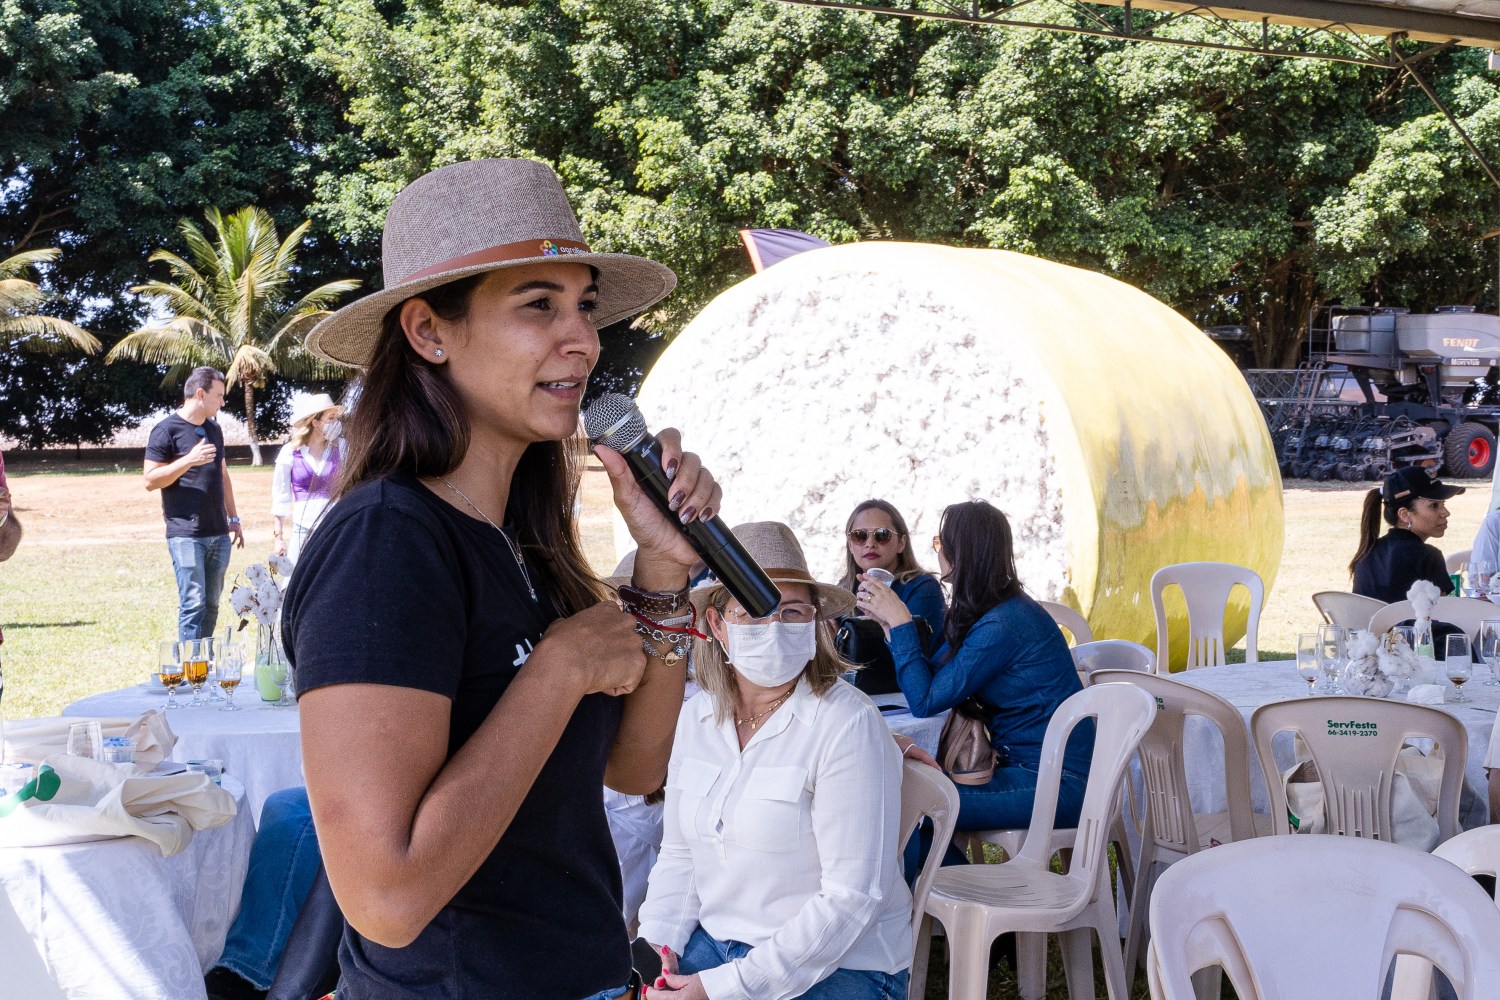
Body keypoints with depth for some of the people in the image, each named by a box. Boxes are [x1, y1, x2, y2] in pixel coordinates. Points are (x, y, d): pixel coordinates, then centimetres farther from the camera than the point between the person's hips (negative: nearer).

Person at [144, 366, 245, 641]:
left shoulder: (214, 429, 17)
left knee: (211, 605, 7)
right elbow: (151, 480, -10)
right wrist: (189, 460, -19)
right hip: (186, 534, -7)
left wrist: (234, 519, 19)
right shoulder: (166, 430, -5)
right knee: (193, 603, -10)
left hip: (218, 534, 7)